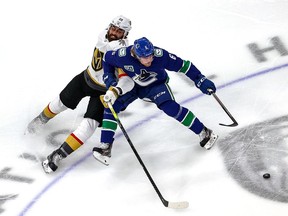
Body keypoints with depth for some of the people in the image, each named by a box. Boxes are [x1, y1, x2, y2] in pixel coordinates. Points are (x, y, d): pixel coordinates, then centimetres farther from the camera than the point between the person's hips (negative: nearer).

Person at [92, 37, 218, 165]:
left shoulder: (160, 55, -36)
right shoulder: (123, 56, -32)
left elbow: (182, 65, -25)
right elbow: (107, 58, -9)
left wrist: (201, 80, -25)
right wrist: (109, 79, -15)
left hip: (156, 84, -2)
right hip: (132, 85, 2)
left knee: (171, 108, -25)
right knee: (111, 106, -17)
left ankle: (204, 133, -8)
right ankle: (105, 146, -7)